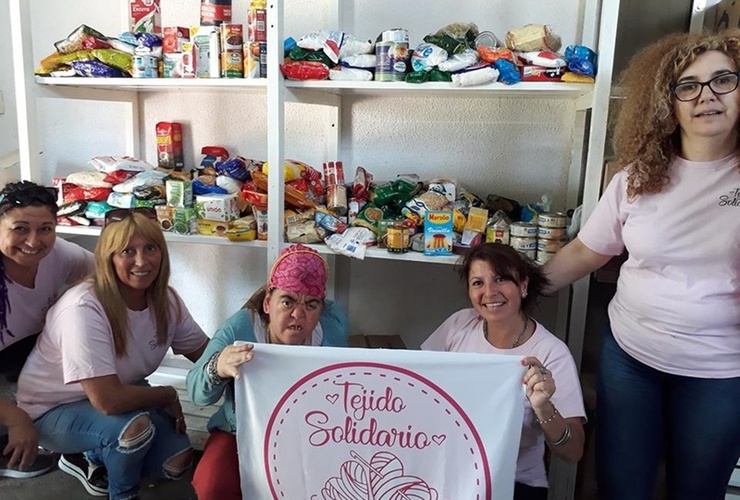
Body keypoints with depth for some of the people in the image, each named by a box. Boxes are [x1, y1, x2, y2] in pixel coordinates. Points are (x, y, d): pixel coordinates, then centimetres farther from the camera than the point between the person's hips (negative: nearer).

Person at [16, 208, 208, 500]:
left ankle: (91, 458, 18)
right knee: (136, 425, -34)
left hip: (121, 397, 7)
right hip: (53, 410, -6)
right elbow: (108, 400, -36)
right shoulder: (85, 308, -32)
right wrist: (168, 396, -20)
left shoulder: (166, 301, -10)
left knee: (177, 463, -8)